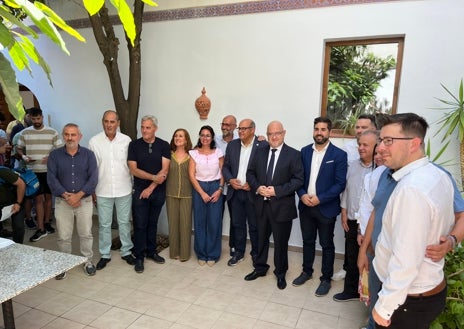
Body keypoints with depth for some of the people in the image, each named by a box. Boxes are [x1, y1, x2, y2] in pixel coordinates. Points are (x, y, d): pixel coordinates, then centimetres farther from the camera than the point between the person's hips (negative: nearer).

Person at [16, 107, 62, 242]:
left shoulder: (52, 132, -1)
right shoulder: (25, 133, 3)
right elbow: (18, 148, 13)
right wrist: (23, 156, -8)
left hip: (49, 170, 0)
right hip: (33, 171, 0)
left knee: (48, 197, 10)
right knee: (38, 198, -1)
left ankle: (47, 223, 26)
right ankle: (41, 229, 2)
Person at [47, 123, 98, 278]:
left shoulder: (88, 154, -1)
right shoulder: (54, 155, 1)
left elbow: (93, 178, -7)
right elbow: (51, 178, -5)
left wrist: (78, 195, -17)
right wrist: (66, 196, -16)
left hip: (84, 200, 0)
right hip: (62, 201, 1)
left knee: (86, 234, 8)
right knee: (63, 236, 7)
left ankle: (88, 261, 26)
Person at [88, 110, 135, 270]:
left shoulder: (126, 140, -4)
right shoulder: (94, 141, -4)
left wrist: (134, 186, 4)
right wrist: (92, 190, 2)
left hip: (124, 190, 0)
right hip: (103, 191, 0)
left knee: (124, 222, 12)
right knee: (104, 224, 11)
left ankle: (126, 251, 28)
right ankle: (105, 254, 26)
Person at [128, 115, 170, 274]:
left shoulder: (164, 145, -3)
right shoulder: (134, 145, -3)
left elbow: (165, 170, -9)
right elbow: (133, 170, -9)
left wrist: (151, 188, -13)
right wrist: (154, 177, -17)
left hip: (158, 191, 1)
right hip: (139, 191, -1)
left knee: (152, 223, 14)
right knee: (140, 225, 3)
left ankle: (151, 251, 29)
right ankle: (139, 257, 15)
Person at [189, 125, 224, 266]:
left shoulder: (218, 152, 3)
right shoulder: (194, 153, 1)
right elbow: (191, 175, -3)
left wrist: (219, 190, -8)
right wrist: (202, 193, -9)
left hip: (215, 188, 0)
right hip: (198, 188, 0)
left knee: (214, 222, 1)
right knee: (200, 222, 5)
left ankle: (212, 255, 16)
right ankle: (201, 254, 20)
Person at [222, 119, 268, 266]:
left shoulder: (263, 145, -9)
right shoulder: (232, 145, 6)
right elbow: (225, 166, 10)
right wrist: (230, 180, -8)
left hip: (253, 192, -4)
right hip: (235, 192, 4)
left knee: (254, 226, 9)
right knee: (237, 224, 15)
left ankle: (256, 254, 27)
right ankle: (238, 252, 30)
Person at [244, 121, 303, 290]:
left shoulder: (293, 154, -7)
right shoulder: (260, 152, 6)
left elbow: (298, 179, -11)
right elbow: (250, 172, 8)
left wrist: (277, 191, -20)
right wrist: (257, 187, -11)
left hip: (281, 206, -3)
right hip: (261, 204, 4)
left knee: (281, 242, 11)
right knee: (261, 238, 18)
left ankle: (280, 273, 32)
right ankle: (260, 268, 39)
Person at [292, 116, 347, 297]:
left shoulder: (339, 155, -9)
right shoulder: (305, 151, 4)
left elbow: (340, 183, -12)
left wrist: (320, 198, -19)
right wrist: (302, 195, -12)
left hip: (326, 208, -4)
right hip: (305, 206, 4)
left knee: (327, 244, 11)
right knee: (307, 241, 18)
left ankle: (326, 278, 27)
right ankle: (307, 271, 36)